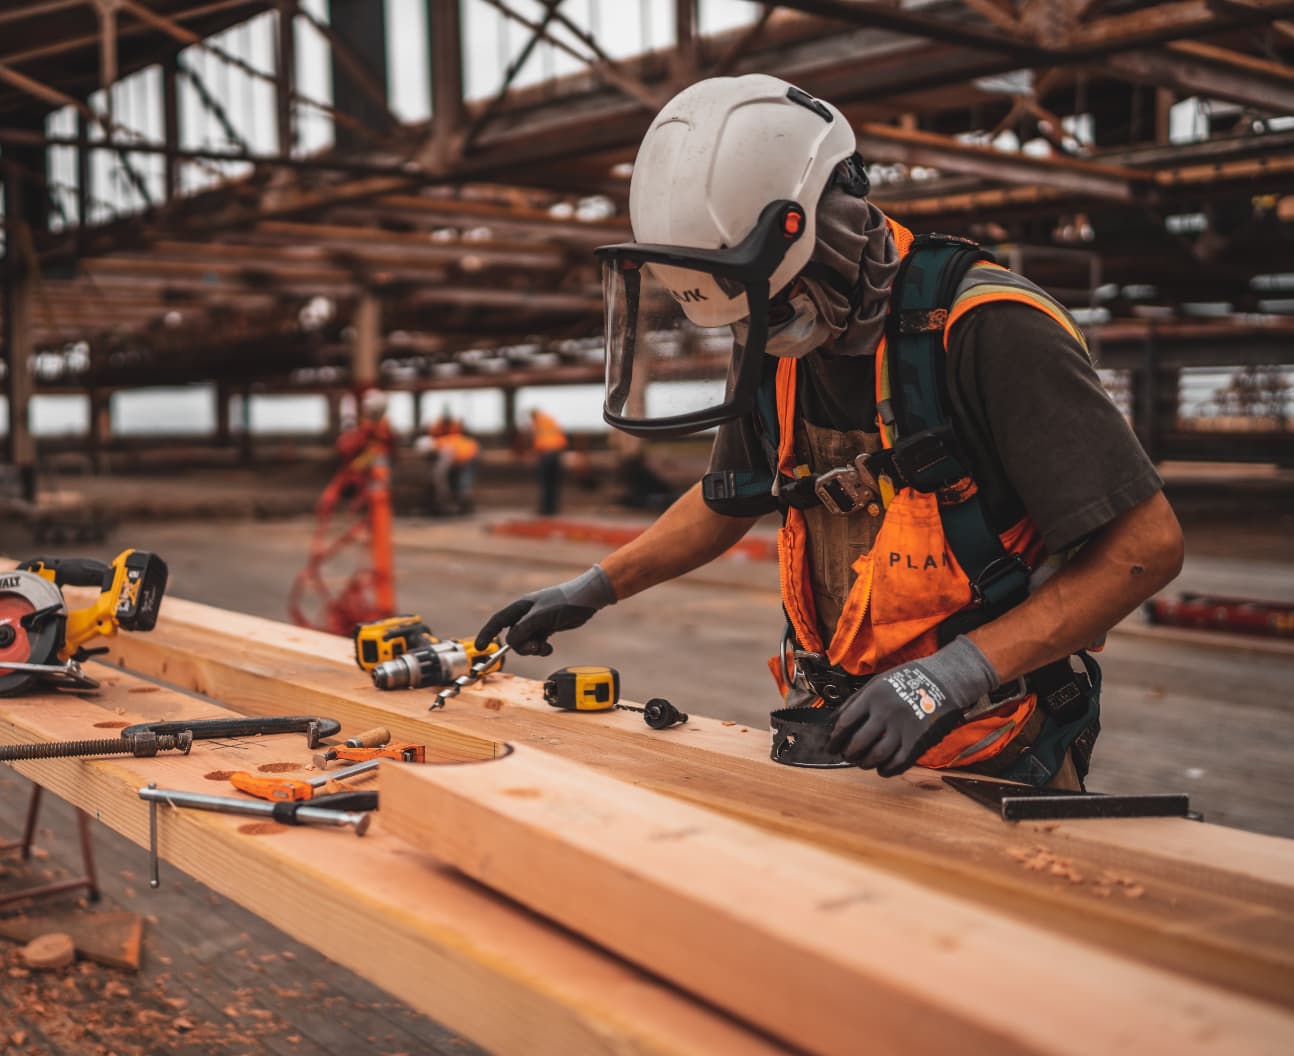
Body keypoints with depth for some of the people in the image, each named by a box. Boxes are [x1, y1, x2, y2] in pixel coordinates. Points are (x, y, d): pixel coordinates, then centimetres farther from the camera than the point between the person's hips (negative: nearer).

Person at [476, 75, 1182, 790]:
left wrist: (955, 673, -27)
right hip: (847, 739, 6)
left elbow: (1147, 544, -21)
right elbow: (728, 499, 22)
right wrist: (592, 589, 19)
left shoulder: (984, 332, -20)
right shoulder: (777, 344, 2)